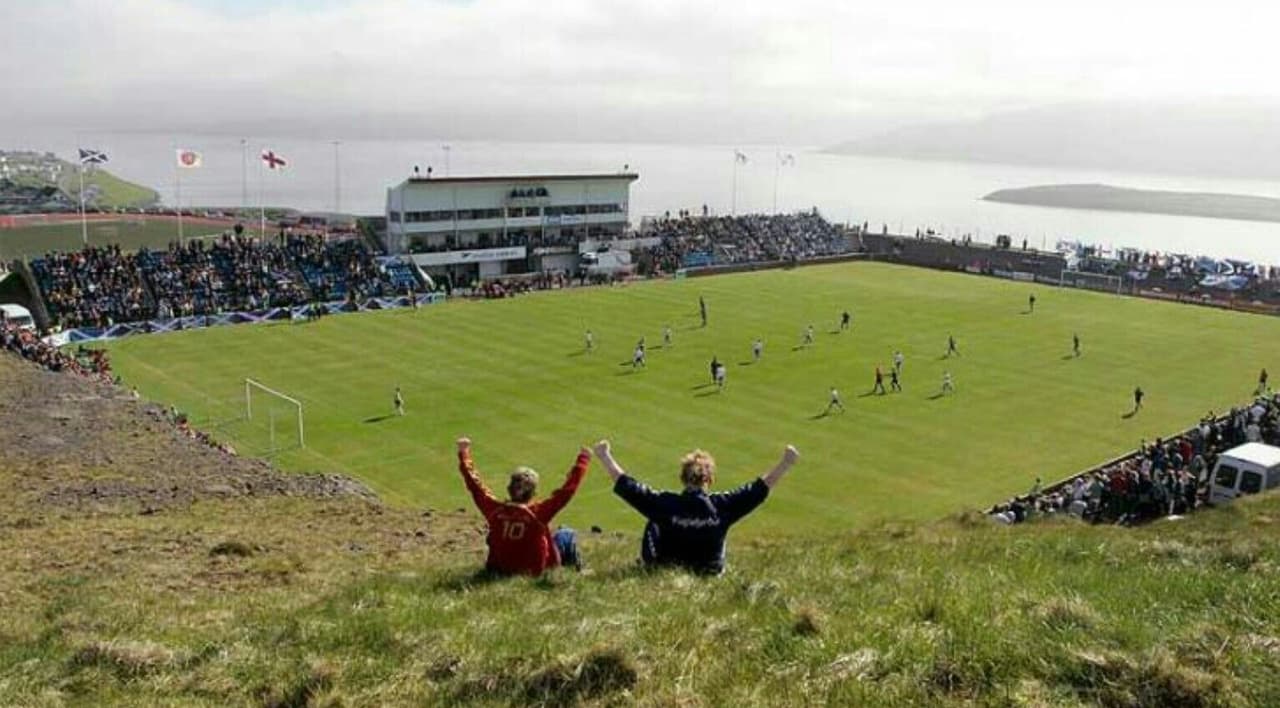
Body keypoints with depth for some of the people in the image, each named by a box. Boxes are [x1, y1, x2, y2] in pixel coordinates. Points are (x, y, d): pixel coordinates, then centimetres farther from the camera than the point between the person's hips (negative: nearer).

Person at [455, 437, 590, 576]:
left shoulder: (494, 510, -18)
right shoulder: (539, 512, -26)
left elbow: (475, 486, -6)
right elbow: (567, 490, -22)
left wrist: (463, 455, 6)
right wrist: (582, 459, -13)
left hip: (502, 568, 3)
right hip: (537, 569, -3)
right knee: (567, 534, 17)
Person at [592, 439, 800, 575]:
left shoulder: (664, 504, -22)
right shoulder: (722, 506, -20)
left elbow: (626, 486, -14)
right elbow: (760, 488, -12)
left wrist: (605, 456, -3)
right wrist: (785, 463, -3)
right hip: (710, 574, 1)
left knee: (652, 525, 20)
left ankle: (647, 567, 36)